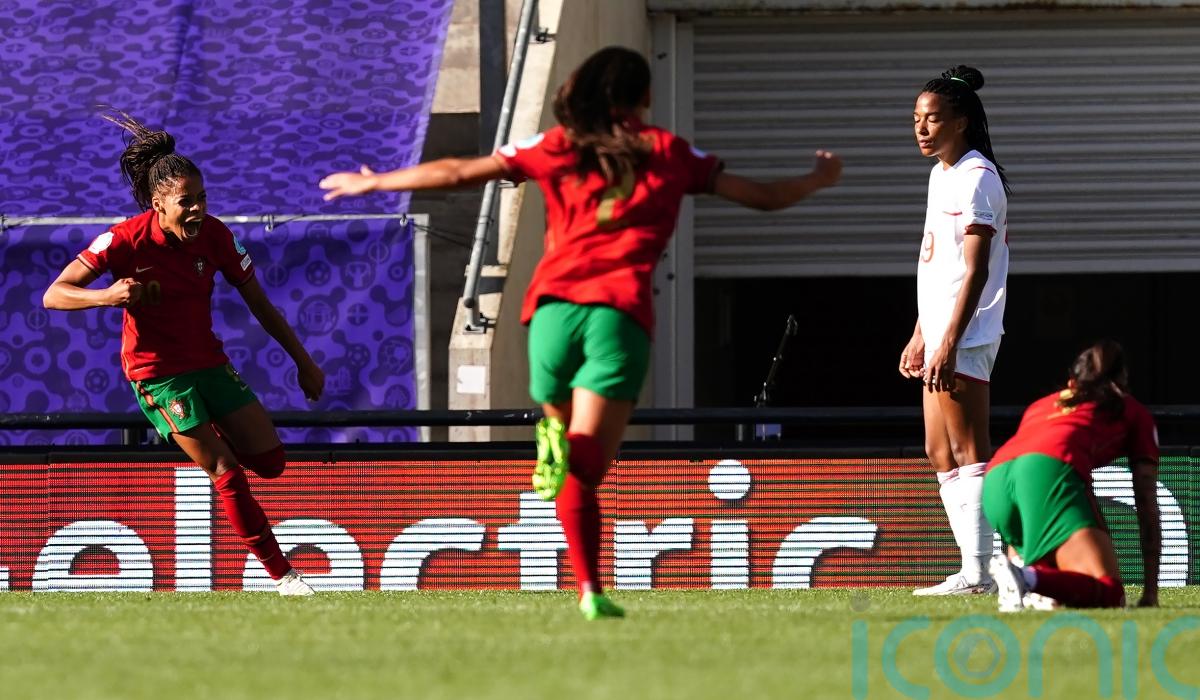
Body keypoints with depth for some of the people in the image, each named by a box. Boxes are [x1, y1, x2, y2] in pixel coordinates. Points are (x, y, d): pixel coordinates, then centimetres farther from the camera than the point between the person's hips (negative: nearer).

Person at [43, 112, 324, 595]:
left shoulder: (213, 236, -8)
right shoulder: (127, 240, -20)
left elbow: (258, 302, 4)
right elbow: (54, 295, -21)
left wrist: (303, 361, 7)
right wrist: (107, 296, -40)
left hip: (208, 362, 5)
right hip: (157, 372, -5)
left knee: (270, 461, 1)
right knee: (226, 474, -14)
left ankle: (210, 435, 33)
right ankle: (282, 574, -6)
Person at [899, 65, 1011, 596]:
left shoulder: (976, 178, -12)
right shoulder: (941, 174, 18)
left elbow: (976, 269, -17)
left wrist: (949, 342, -22)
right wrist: (920, 335, 22)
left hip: (967, 335, -10)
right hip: (940, 335, 10)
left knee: (967, 450, -10)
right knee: (940, 453, 10)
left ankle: (977, 572, -10)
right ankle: (972, 568, 11)